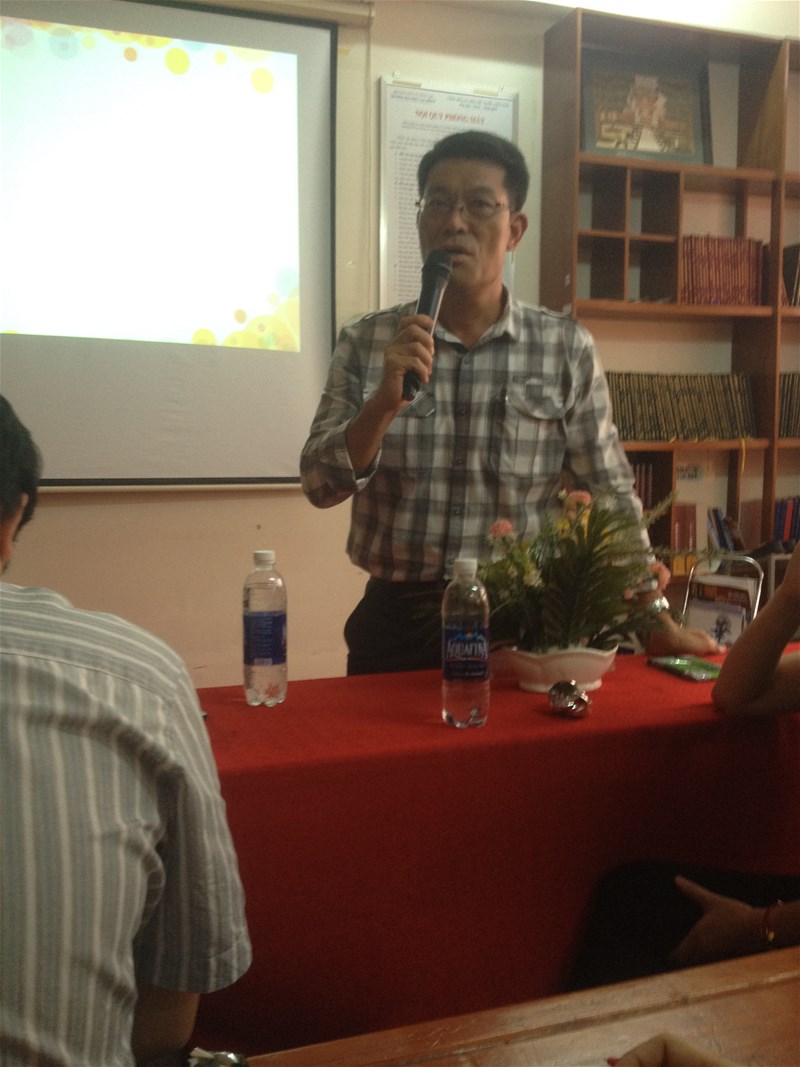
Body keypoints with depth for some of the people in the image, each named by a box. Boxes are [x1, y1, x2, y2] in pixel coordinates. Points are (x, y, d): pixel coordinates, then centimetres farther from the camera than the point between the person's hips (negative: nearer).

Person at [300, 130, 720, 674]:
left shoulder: (567, 348, -3)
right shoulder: (366, 342, -1)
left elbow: (610, 498, 2)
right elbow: (320, 485, -5)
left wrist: (657, 620, 1)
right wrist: (385, 403, -21)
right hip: (396, 622, 1)